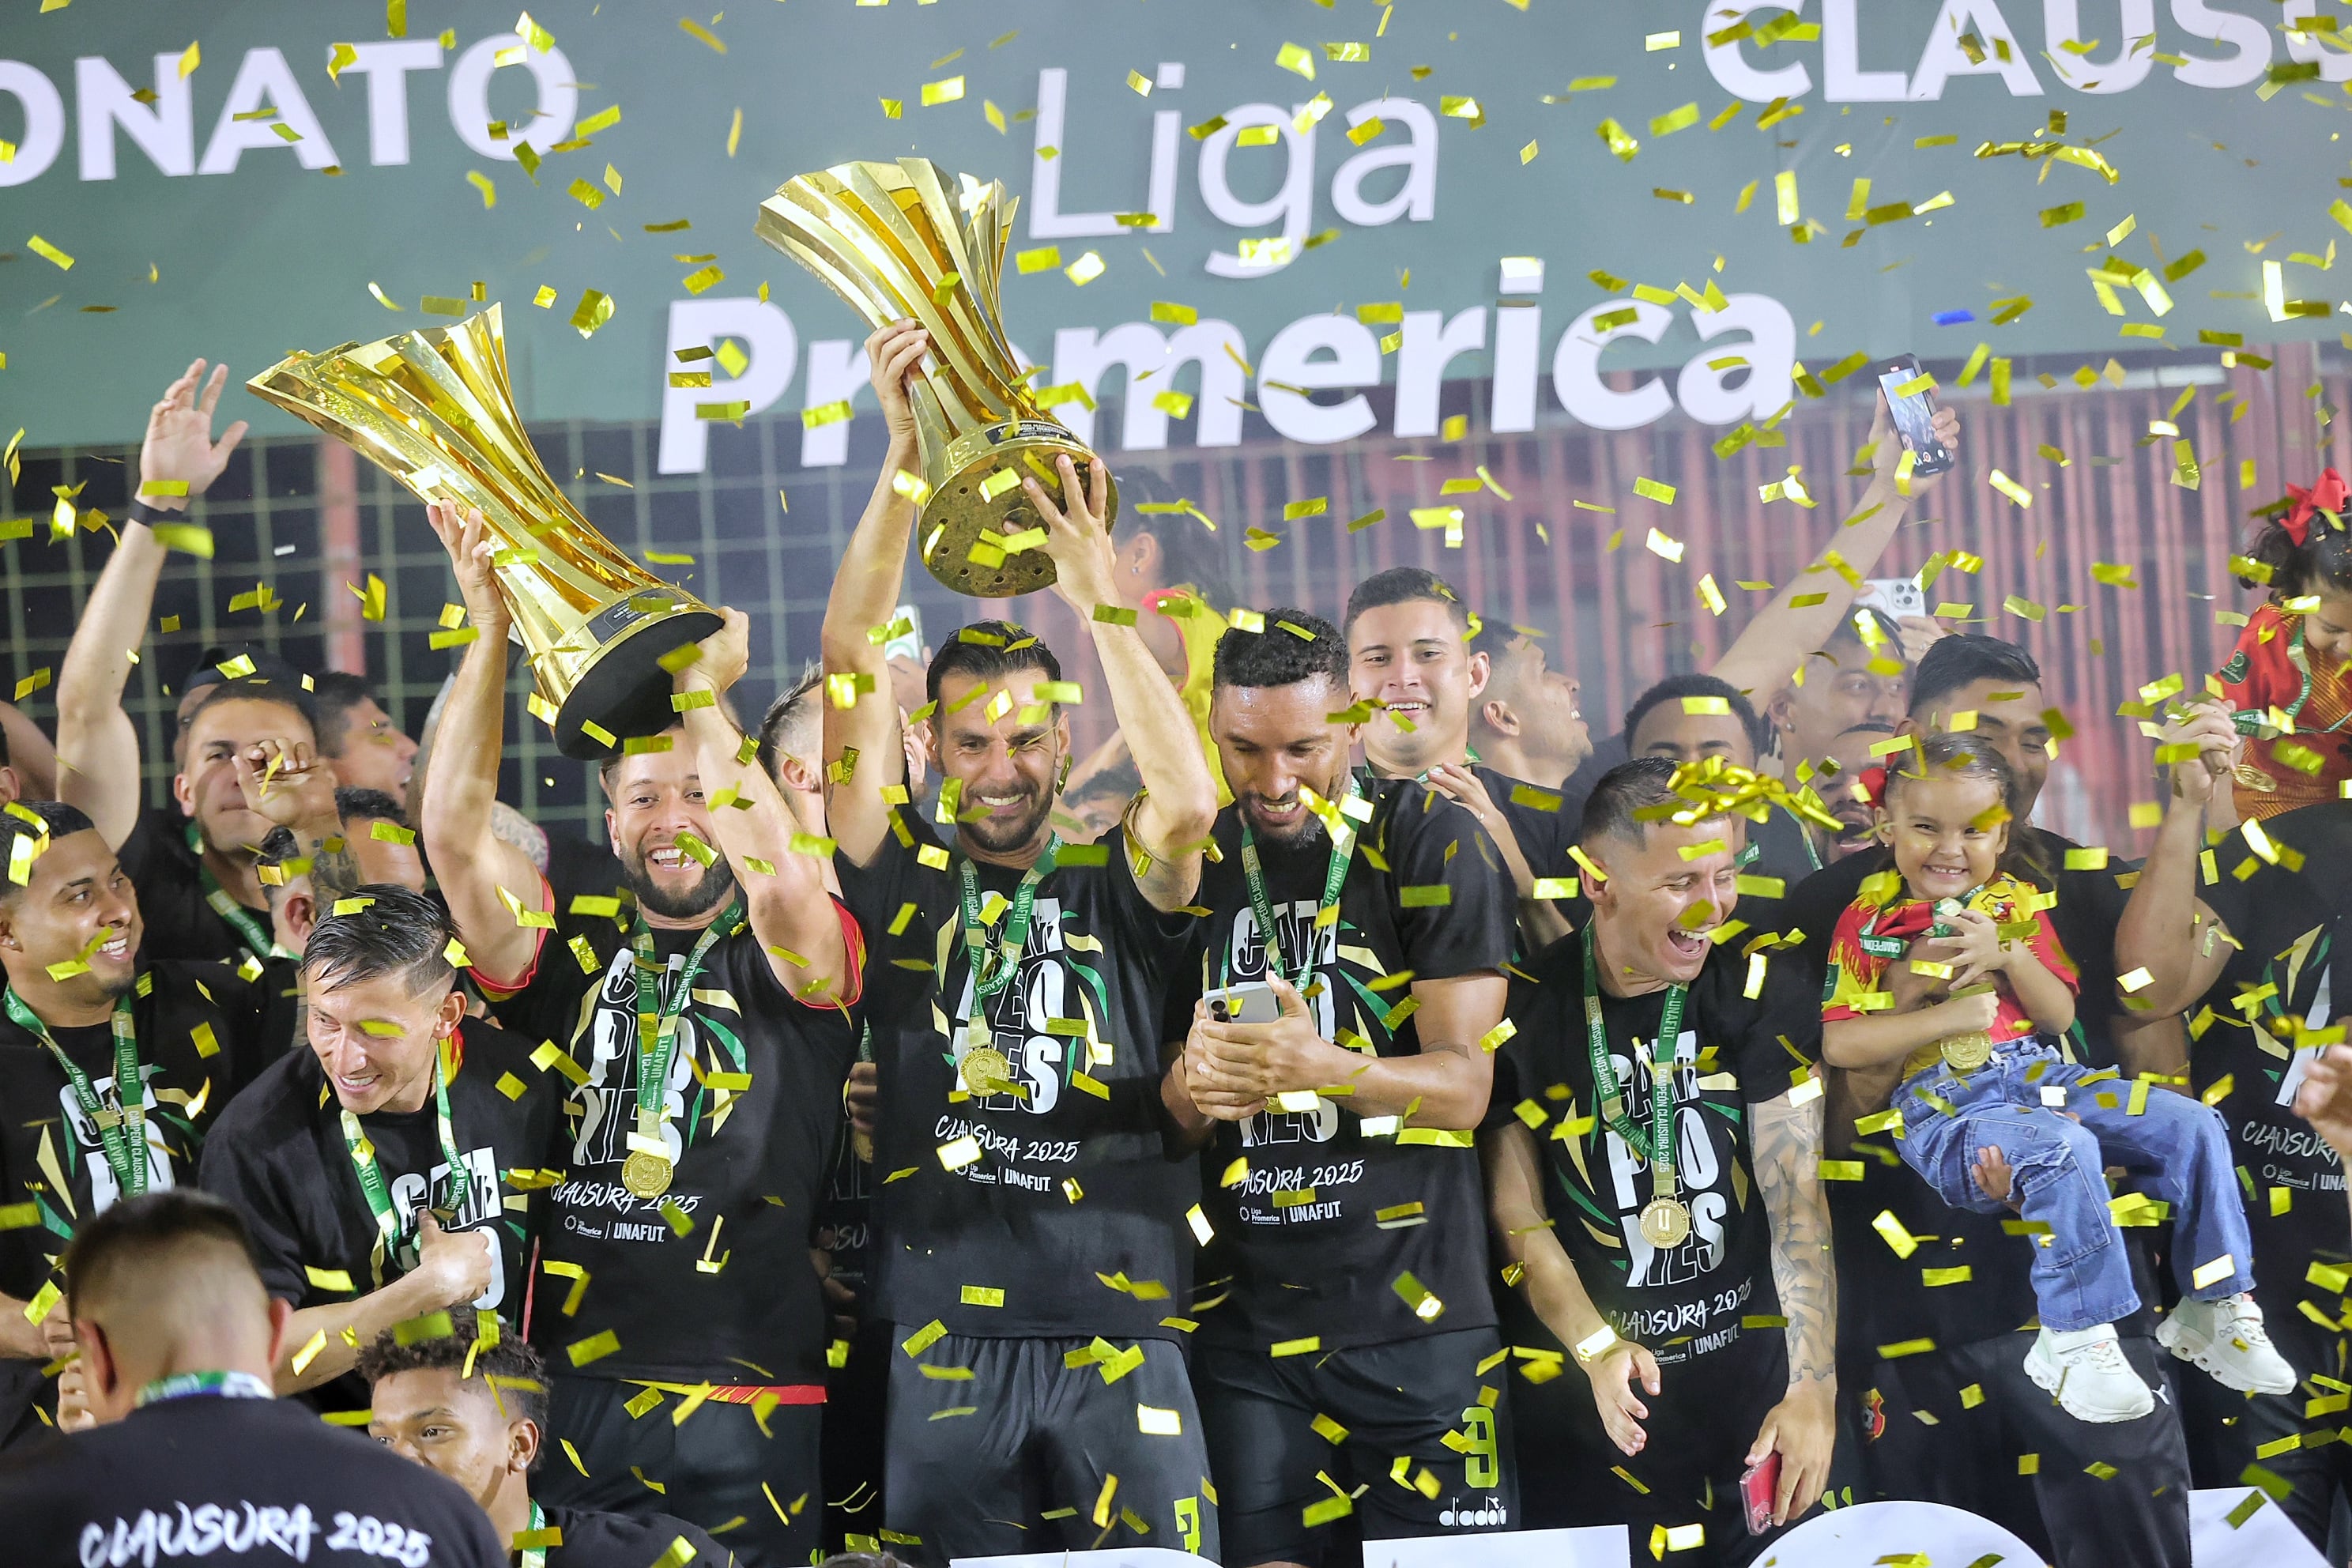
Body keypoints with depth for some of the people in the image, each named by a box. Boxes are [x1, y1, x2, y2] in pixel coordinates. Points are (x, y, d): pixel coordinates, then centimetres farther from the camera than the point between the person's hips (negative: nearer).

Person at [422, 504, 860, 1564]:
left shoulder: (788, 959, 4)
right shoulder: (572, 955, 12)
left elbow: (780, 878, -18)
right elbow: (453, 833, 0)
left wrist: (705, 697, -13)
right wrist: (490, 631, -6)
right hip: (572, 1390, 2)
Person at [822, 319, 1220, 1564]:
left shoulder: (1118, 890, 9)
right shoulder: (906, 886, 9)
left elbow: (1188, 799, -13)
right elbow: (849, 681, 0)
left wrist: (1093, 595, -12)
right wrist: (903, 463, -8)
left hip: (1120, 1339, 0)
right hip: (945, 1340, 0)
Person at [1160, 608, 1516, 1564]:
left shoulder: (1431, 845, -3)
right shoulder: (1196, 865, 9)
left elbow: (1463, 1085, -9)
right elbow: (1172, 1116, 11)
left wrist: (1323, 1067, -28)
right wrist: (1192, 1084, -14)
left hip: (1415, 1317, -3)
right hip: (1249, 1323, 3)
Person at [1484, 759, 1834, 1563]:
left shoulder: (1762, 996, -4)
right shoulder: (1527, 1009, -5)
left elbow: (1796, 1202, -11)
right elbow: (1519, 1220, -4)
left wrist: (1813, 1392, -20)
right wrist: (1598, 1349, -21)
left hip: (1754, 1390, 1)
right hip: (1595, 1409, -1)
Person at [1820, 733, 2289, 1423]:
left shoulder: (2015, 905, 13)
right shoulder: (1870, 920, 1)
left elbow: (2060, 1015, 10)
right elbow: (1840, 1045, -8)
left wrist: (2008, 956, -8)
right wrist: (1946, 1014, -15)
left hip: (2033, 1072, 6)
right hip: (1942, 1101, -6)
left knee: (2193, 1128, -10)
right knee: (2064, 1150, -36)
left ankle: (2218, 1308, 2)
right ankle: (2075, 1342, -27)